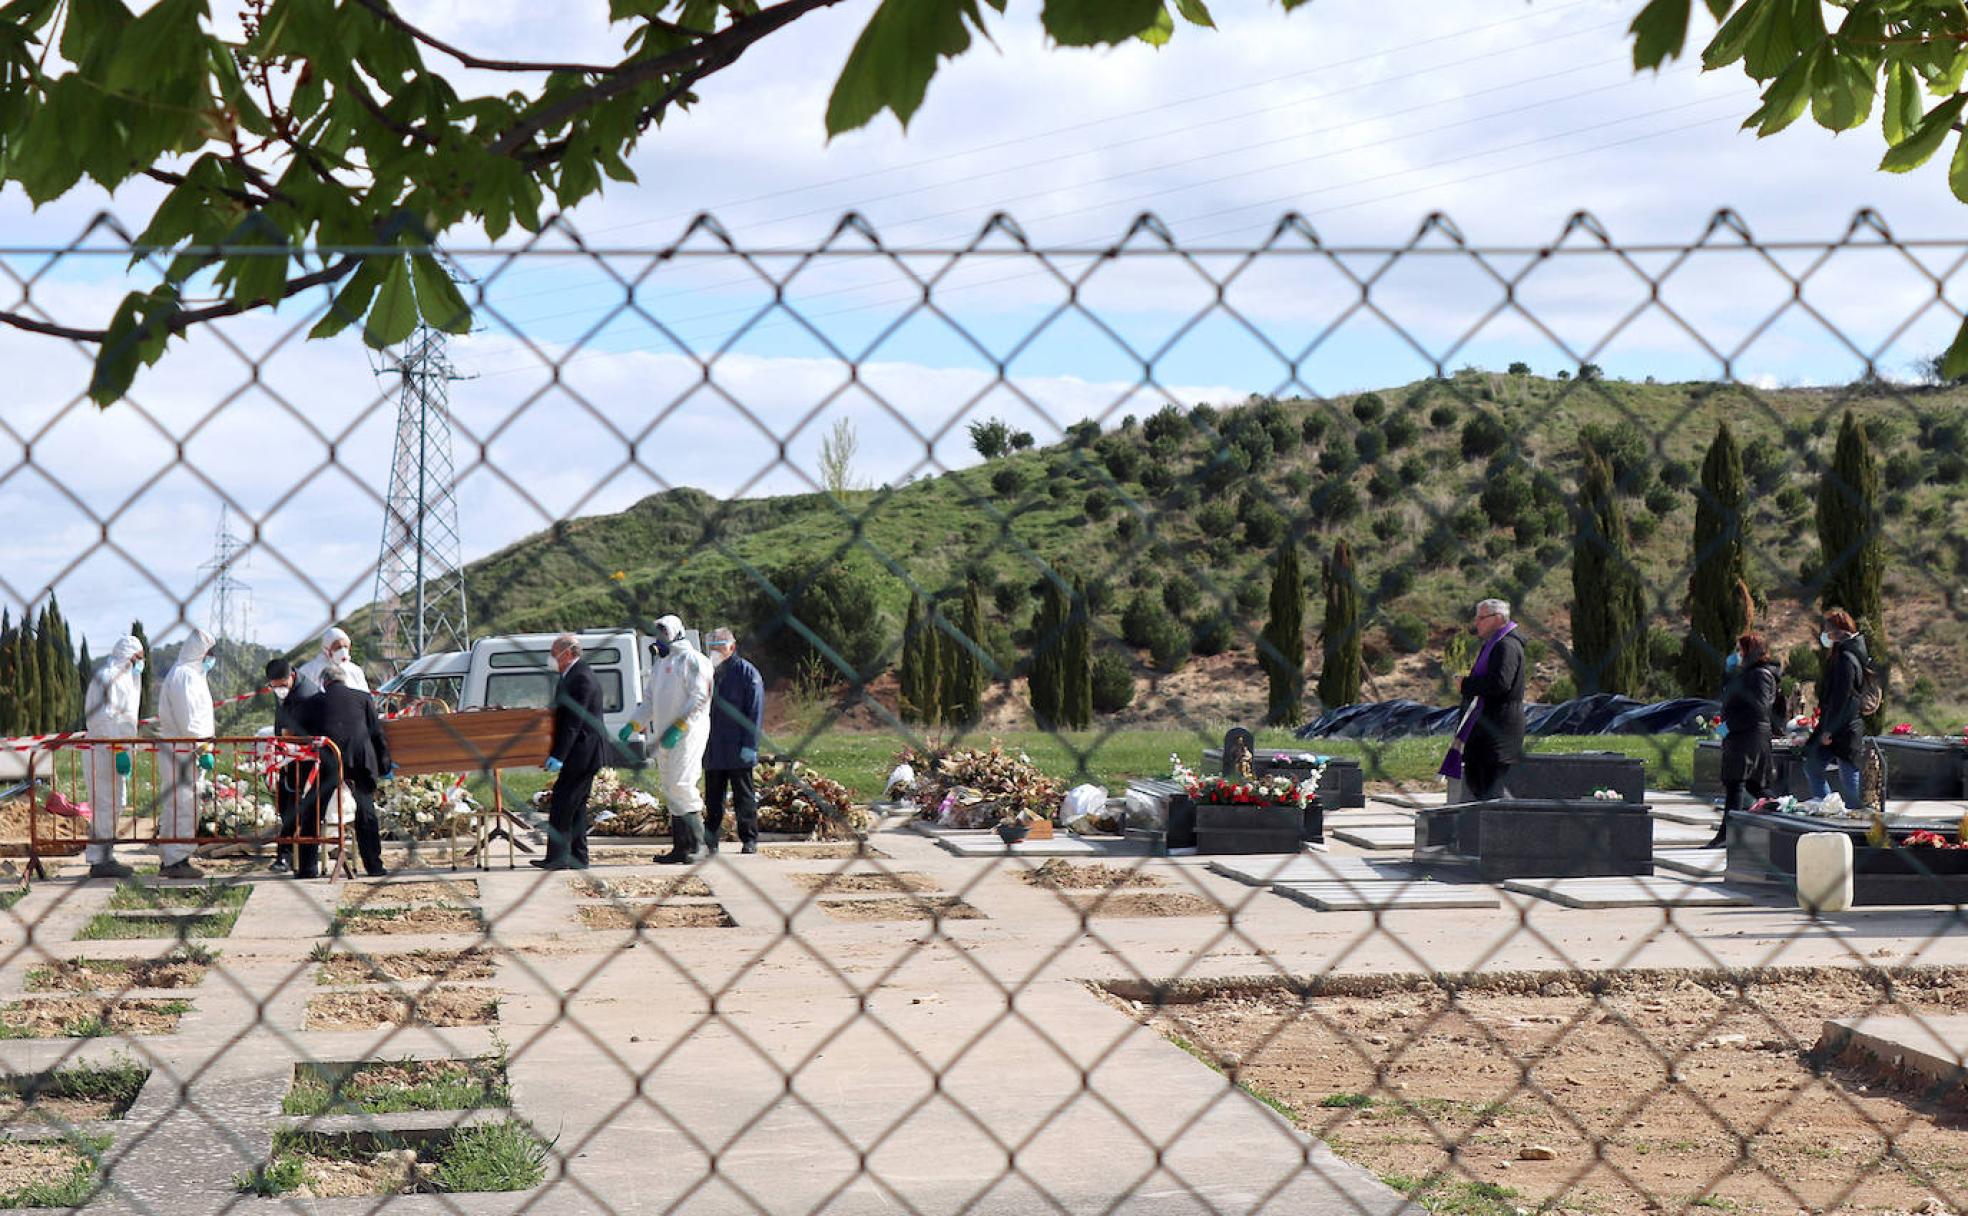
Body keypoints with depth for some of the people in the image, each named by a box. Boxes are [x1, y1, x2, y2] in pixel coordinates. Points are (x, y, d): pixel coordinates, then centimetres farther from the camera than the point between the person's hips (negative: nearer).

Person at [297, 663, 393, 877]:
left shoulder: (312, 702, 16)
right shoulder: (363, 698, 16)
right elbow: (377, 733, 14)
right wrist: (384, 766, 20)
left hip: (327, 761, -1)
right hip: (360, 761, 1)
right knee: (366, 811, 8)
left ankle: (306, 866, 5)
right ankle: (374, 865, 5)